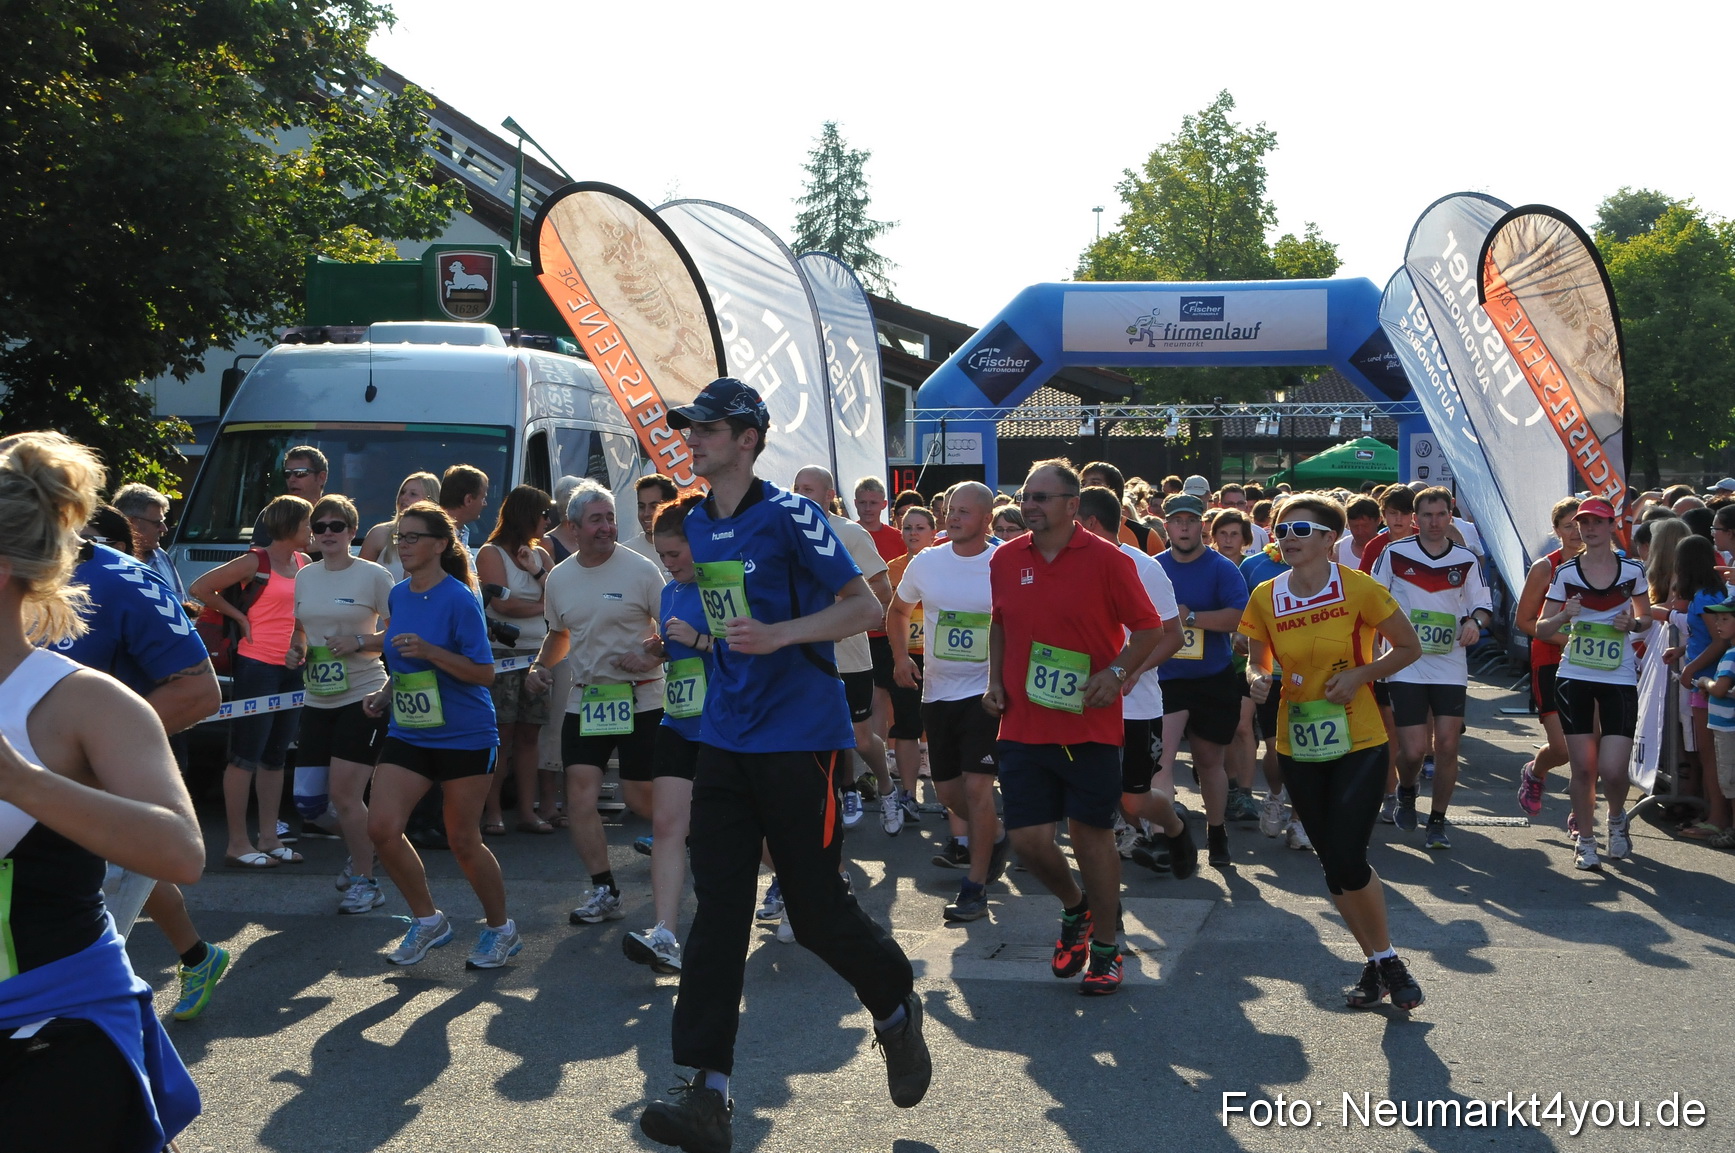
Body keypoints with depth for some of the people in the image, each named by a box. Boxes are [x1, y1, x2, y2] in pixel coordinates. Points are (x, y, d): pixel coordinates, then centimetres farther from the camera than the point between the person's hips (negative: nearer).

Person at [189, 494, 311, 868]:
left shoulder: (305, 563, 9)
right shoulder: (255, 562, -9)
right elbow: (201, 588, -5)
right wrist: (240, 617, -6)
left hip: (293, 669, 7)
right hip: (258, 666, -7)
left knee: (275, 756, 13)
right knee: (246, 756, -3)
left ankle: (269, 839, 20)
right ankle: (237, 844, 1)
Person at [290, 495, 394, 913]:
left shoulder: (374, 576, -5)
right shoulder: (305, 577, 12)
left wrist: (359, 641, -21)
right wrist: (296, 649, 0)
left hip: (363, 696, -6)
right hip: (317, 700, 6)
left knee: (344, 794, -11)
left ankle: (365, 882, 3)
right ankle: (359, 860, 33)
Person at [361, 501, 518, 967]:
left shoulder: (459, 599, -13)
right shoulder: (397, 596, 8)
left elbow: (484, 673, -16)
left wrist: (429, 651, -26)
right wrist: (386, 693, 5)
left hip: (463, 736, -6)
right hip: (407, 733, 6)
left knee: (463, 842, 2)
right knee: (382, 828, -7)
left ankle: (501, 929, 24)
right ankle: (427, 920, 13)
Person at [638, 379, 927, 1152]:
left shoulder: (790, 516, -11)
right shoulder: (698, 525, 11)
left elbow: (867, 606, -13)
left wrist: (778, 636, -23)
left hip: (799, 738, -6)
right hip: (724, 737, 6)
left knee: (816, 909, 1)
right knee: (718, 910, -2)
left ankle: (897, 1009, 31)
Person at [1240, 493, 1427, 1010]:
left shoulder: (1358, 588, -10)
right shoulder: (1266, 598, -1)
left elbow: (1409, 648, -1)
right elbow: (1258, 661, 11)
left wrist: (1361, 673, -16)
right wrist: (1258, 679, -12)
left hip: (1358, 742, -4)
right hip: (1298, 748, 4)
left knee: (1345, 864, -12)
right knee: (1335, 865, 10)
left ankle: (1386, 960, 12)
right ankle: (1378, 962, 28)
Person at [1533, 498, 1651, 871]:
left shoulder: (1632, 571, 2)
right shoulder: (1565, 573, 1)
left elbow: (1645, 617, 15)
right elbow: (1541, 629, 3)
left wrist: (1632, 623, -8)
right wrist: (1564, 617, -18)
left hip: (1619, 678, -1)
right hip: (1574, 677, 1)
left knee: (1613, 770, -9)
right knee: (1583, 767, 3)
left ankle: (1617, 817, 24)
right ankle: (1586, 841, 20)